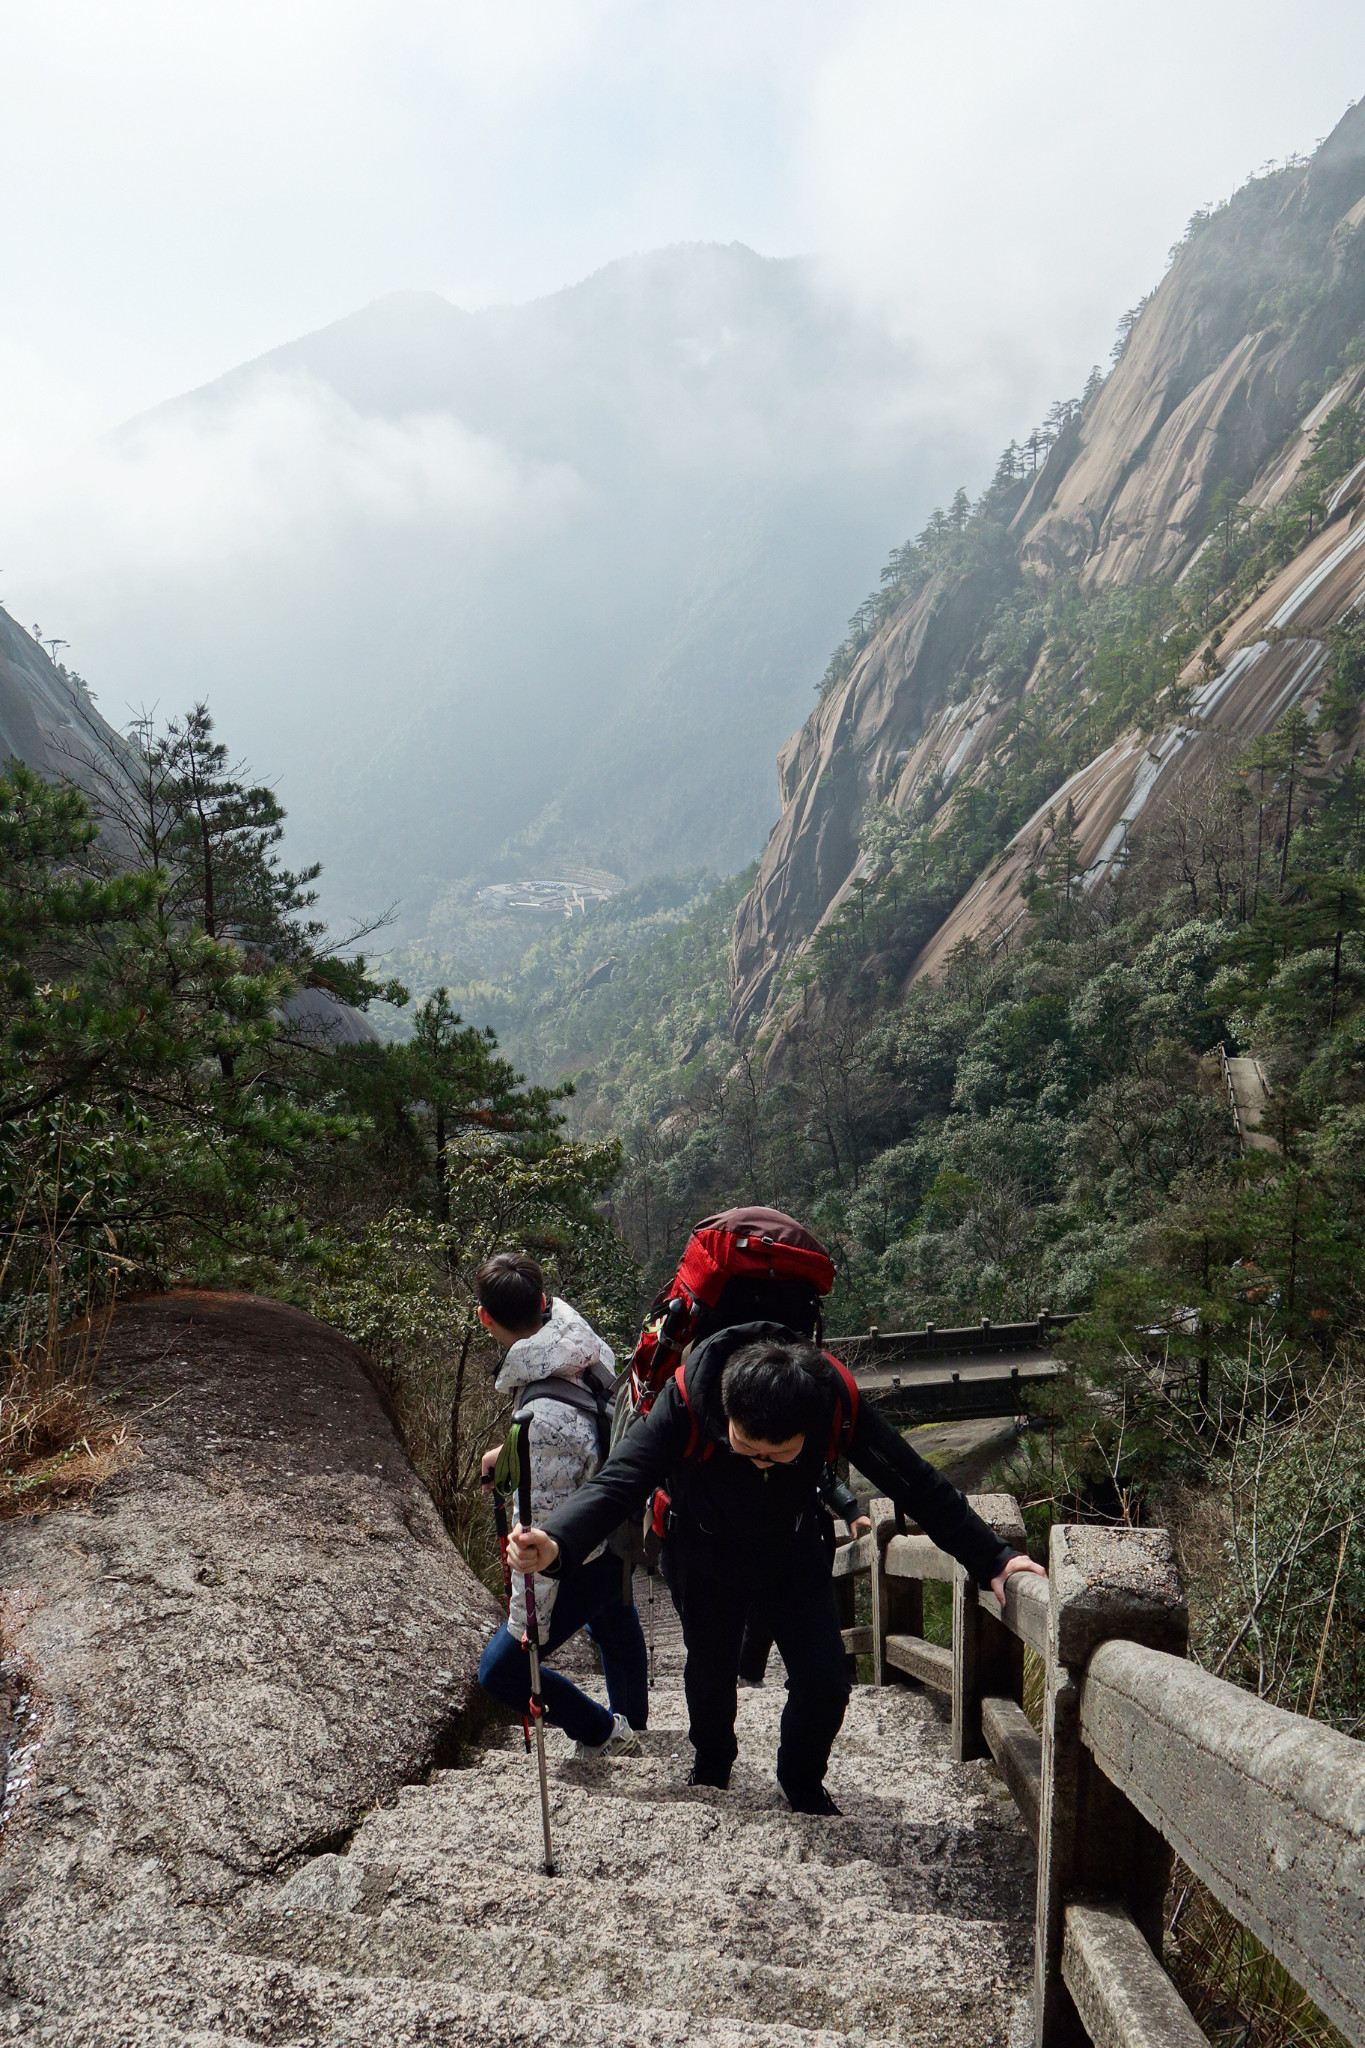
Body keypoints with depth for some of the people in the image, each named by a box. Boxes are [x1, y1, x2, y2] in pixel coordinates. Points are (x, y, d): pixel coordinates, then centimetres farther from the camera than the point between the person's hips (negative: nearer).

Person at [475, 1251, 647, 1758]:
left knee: (501, 1670, 6)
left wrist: (526, 1625, -19)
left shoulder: (543, 1418, -39)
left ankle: (605, 1734, 24)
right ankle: (632, 1730, 60)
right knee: (615, 1624, 35)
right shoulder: (571, 1323, -15)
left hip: (588, 1559, -9)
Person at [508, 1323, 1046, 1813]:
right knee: (711, 1673, 14)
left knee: (825, 1682, -5)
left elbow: (915, 1482, -23)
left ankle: (803, 1781, 28)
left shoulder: (834, 1401, -34)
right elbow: (618, 1481, -43)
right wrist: (556, 1542, -62)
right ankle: (711, 1763, 50)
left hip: (794, 1554, 1)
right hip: (705, 1560, -1)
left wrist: (992, 1559, -25)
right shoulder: (687, 1400, -38)